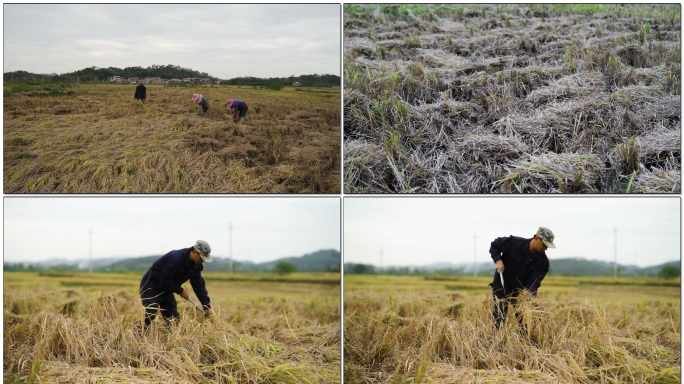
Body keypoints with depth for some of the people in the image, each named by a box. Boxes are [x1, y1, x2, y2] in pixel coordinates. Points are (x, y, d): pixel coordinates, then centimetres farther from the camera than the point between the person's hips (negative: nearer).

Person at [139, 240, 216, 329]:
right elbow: (165, 280, -28)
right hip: (151, 287, -9)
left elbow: (199, 285, 1)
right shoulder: (175, 258, -29)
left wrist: (207, 307, -5)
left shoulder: (195, 265, -2)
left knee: (174, 318, 4)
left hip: (166, 289, 9)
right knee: (149, 315, -22)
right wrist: (181, 291, -17)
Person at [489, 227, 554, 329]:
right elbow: (494, 245, -5)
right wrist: (498, 260, -20)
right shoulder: (514, 243, -19)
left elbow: (534, 281, -16)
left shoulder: (543, 261, -12)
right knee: (499, 319, -5)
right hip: (502, 287, -3)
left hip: (521, 289, 3)